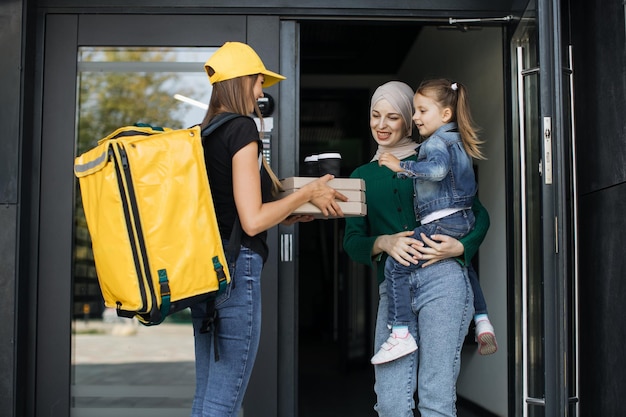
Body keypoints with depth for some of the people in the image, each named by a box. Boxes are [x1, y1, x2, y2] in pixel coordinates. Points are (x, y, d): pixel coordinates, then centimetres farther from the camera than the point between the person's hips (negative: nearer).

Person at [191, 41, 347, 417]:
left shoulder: (204, 134, 14)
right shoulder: (243, 129, -10)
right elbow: (252, 221, -16)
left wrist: (286, 216, 19)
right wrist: (308, 193, -3)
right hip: (236, 267, -9)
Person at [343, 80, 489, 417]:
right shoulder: (362, 176, 18)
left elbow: (480, 214, 9)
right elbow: (352, 241, 10)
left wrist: (461, 247, -11)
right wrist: (384, 243, -11)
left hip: (441, 279, -3)